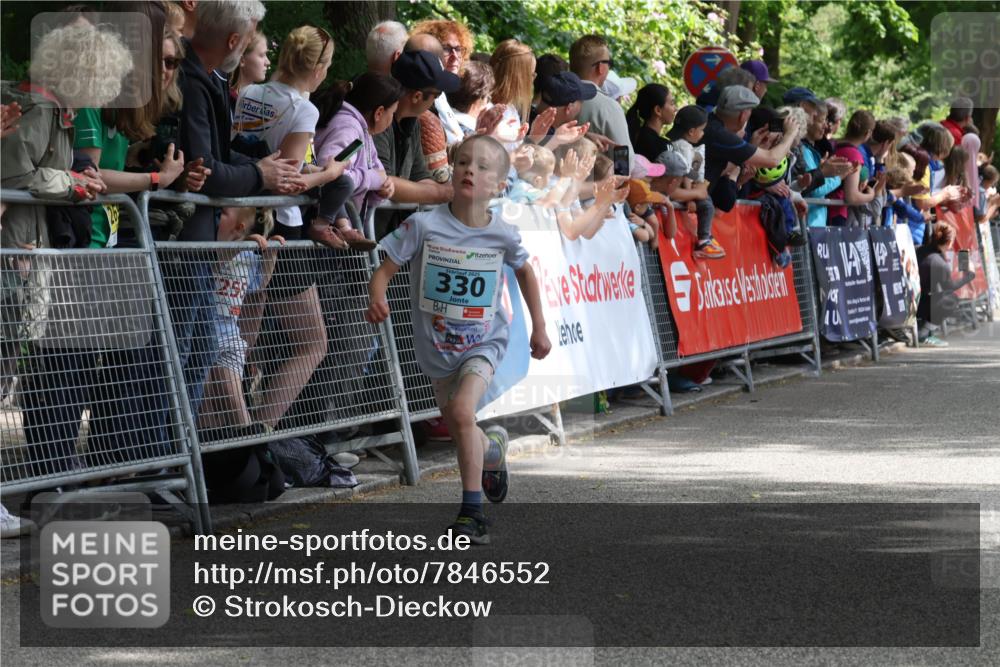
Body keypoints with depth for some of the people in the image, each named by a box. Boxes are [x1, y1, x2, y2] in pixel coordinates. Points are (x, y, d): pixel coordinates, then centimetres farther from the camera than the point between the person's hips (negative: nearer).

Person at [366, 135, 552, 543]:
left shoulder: (502, 234, -12)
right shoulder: (424, 226, -16)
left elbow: (524, 271, 9)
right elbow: (385, 270, -13)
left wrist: (538, 327, 14)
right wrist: (377, 300, -35)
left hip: (483, 343, -2)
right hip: (436, 345, 2)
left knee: (462, 411, -25)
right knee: (460, 431, 15)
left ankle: (471, 510, -17)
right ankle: (493, 447, 52)